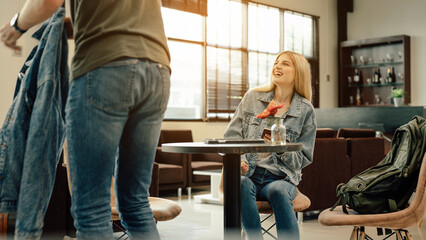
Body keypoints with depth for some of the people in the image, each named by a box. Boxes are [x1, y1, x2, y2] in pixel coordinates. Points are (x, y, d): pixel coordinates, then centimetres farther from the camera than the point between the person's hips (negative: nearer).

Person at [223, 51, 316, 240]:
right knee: (241, 183, -34)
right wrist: (237, 160, -10)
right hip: (247, 173, 1)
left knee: (277, 191, -36)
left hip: (280, 178, -1)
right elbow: (231, 136, 10)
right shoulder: (252, 98, 11)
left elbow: (303, 159, 8)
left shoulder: (306, 111, 6)